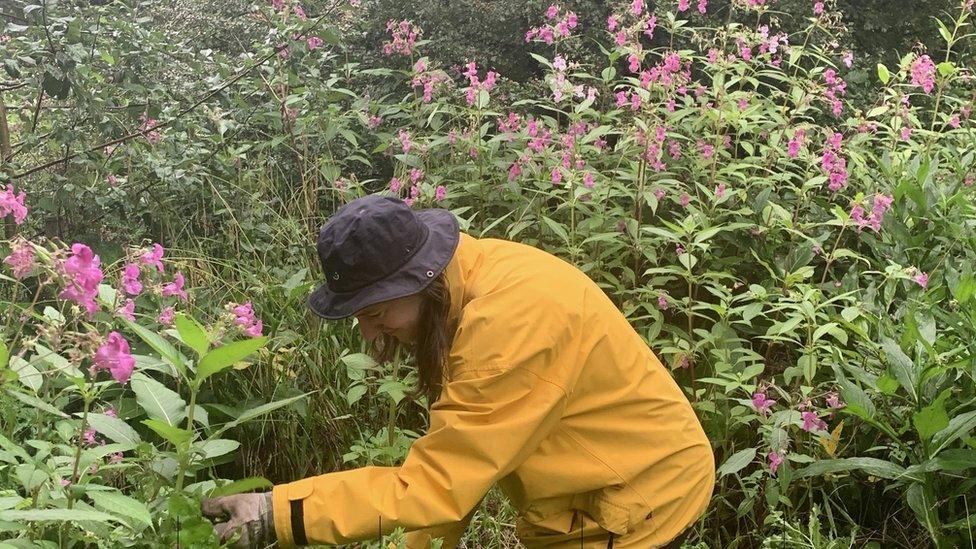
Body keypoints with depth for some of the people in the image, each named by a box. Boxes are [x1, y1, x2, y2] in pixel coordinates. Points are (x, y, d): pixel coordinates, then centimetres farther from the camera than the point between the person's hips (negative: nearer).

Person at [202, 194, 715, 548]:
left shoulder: (510, 322, -33)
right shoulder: (463, 288, -5)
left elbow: (436, 484, -31)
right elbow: (454, 452, -1)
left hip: (639, 498, -8)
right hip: (587, 497, 8)